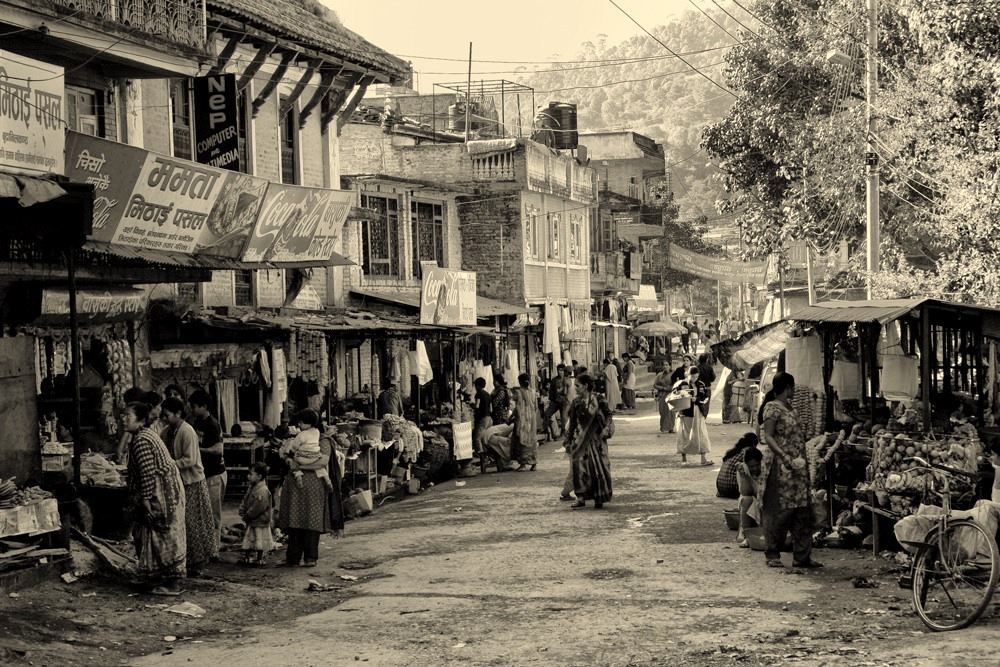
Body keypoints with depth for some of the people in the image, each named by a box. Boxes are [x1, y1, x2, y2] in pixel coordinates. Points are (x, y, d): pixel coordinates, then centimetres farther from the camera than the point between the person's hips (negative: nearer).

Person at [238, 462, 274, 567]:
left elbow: (257, 508, -25)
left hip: (260, 523, -9)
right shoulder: (251, 489, 8)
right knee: (248, 540, 16)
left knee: (259, 541, 4)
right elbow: (244, 502, 13)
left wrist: (247, 516, -17)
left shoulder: (263, 491, -23)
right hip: (250, 522, 9)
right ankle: (246, 557, 26)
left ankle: (259, 559, 14)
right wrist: (242, 513, -1)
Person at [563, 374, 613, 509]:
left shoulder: (597, 399, -4)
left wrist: (606, 428, -14)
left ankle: (598, 498, 15)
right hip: (581, 439, 2)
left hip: (596, 438, -2)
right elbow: (572, 423, 11)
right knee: (580, 466, -10)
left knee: (599, 467, 2)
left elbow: (608, 415, 2)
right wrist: (568, 441, 11)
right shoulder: (576, 402, 6)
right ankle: (581, 498, -7)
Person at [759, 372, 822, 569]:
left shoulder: (788, 407, 16)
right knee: (778, 512, -3)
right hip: (779, 467, -9)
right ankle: (772, 555, 6)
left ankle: (802, 556, 12)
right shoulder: (772, 408, -10)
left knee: (802, 512, 7)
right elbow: (768, 437, -16)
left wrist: (802, 460, 17)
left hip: (797, 467, 9)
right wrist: (784, 456, -27)